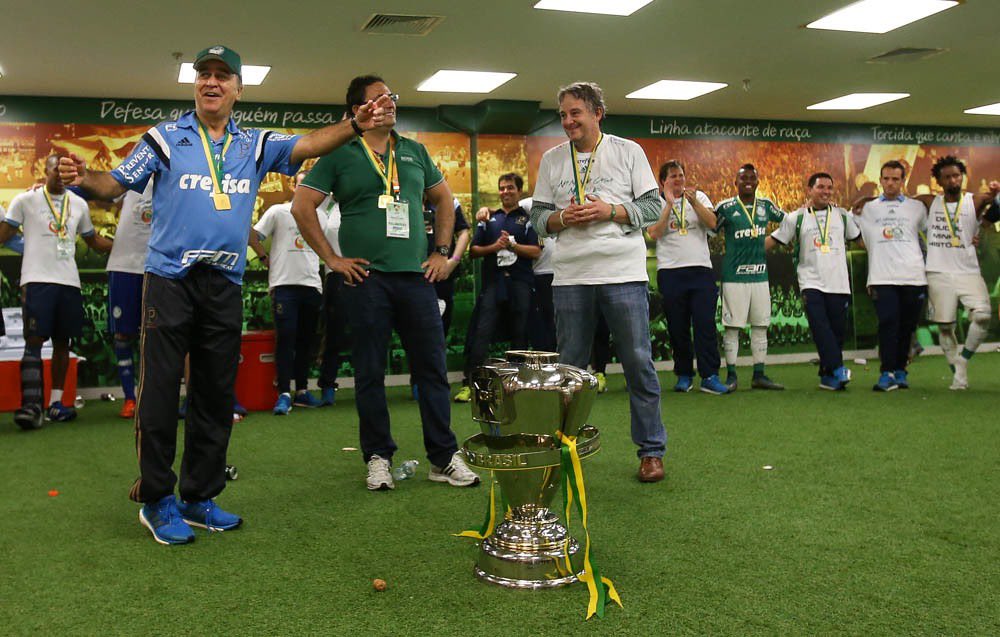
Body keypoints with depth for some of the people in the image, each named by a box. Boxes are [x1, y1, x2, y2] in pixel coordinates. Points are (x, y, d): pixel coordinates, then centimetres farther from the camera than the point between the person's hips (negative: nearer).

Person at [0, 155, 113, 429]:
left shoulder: (79, 204, 15)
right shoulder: (25, 200, 3)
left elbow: (94, 241, 25)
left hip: (69, 282, 5)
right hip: (37, 280, -4)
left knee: (62, 341, 6)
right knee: (34, 340, -9)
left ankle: (55, 402, 12)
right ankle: (30, 404, -11)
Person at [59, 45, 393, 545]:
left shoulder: (255, 145, 12)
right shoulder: (165, 138, 5)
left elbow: (308, 144, -1)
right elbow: (116, 184, 2)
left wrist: (354, 127, -18)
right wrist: (84, 179, -20)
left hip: (225, 284, 3)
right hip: (170, 279, -3)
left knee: (217, 395, 8)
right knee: (160, 390, -3)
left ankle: (199, 497, 20)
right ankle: (156, 500, 10)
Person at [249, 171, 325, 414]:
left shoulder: (320, 216, 13)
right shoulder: (277, 212, 2)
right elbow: (253, 236, 3)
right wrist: (266, 258, 4)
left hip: (312, 285, 4)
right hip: (284, 284, -4)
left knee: (306, 339, 8)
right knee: (285, 338, -7)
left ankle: (302, 391, 17)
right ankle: (284, 394, -5)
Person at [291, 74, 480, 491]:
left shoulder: (414, 152, 15)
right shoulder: (340, 155, 3)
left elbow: (443, 199, 22)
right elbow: (301, 206, 0)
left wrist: (442, 251, 12)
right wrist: (331, 258, -5)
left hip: (416, 275, 3)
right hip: (367, 278, -3)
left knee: (432, 368, 3)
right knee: (370, 373, 3)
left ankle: (444, 458, 12)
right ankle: (378, 458, 16)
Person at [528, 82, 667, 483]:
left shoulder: (628, 151, 5)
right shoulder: (551, 160, 12)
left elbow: (653, 206, 3)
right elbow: (538, 217, 11)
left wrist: (611, 211, -11)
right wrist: (563, 218, -9)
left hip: (624, 274, -2)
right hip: (570, 277, 3)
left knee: (639, 364, 0)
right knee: (569, 367, 8)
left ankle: (651, 450, 11)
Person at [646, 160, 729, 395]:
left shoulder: (699, 197, 12)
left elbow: (712, 223, -3)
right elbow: (655, 234, -8)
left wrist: (694, 202, -15)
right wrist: (669, 204, -11)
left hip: (701, 269, 1)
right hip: (670, 271, 0)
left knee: (705, 324, -6)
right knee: (677, 327, 4)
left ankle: (710, 377, -6)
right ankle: (684, 375, 14)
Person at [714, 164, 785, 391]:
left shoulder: (765, 205, 10)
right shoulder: (726, 207, -4)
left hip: (760, 273, 5)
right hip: (734, 275, -5)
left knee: (761, 325, 8)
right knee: (732, 326, -1)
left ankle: (759, 375, 16)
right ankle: (731, 375, 7)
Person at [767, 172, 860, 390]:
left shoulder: (843, 215, 13)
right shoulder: (796, 218, 6)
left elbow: (859, 239, 21)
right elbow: (773, 240, 7)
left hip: (839, 284, 2)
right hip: (811, 284, -2)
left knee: (837, 330, 3)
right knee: (821, 329, -17)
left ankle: (828, 376, 12)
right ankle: (838, 370, -19)